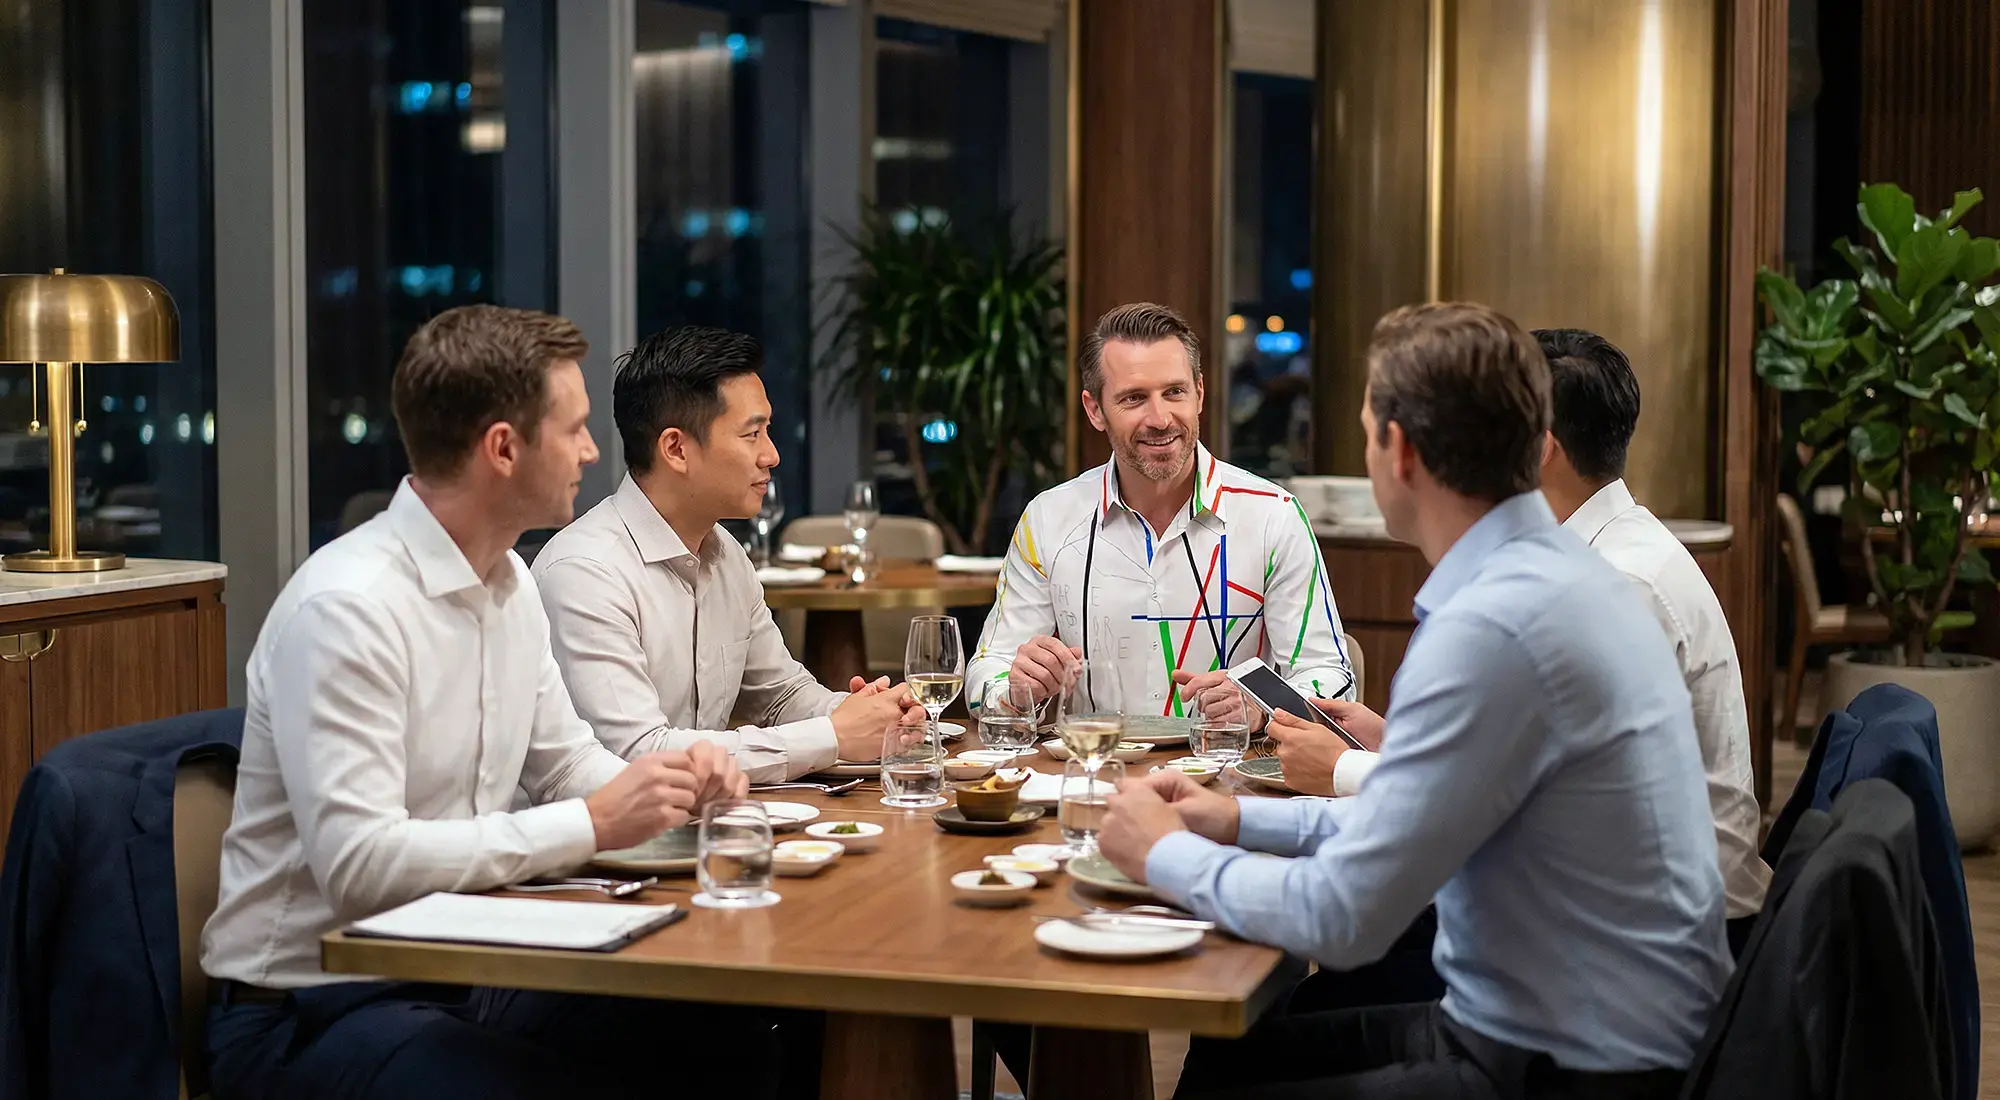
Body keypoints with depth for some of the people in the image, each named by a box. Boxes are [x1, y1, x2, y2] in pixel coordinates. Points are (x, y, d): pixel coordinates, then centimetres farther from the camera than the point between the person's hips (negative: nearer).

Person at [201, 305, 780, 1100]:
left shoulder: (508, 581, 7)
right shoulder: (347, 606, -21)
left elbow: (564, 761, 19)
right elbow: (357, 864, -27)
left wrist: (668, 786, -2)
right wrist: (592, 825, -24)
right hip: (315, 1007, -8)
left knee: (740, 1023, -7)